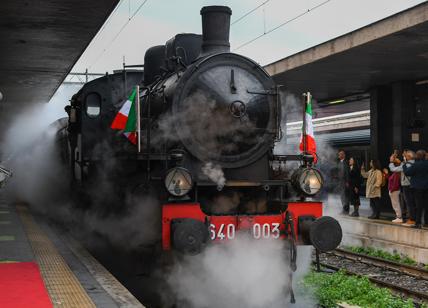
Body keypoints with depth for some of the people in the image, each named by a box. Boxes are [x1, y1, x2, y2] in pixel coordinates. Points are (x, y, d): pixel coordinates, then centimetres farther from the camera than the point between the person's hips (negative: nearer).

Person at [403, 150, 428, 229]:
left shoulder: (416, 165, -16)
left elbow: (407, 172, -11)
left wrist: (404, 166, 6)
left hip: (418, 187, -5)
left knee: (419, 205, -2)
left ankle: (418, 223, 0)